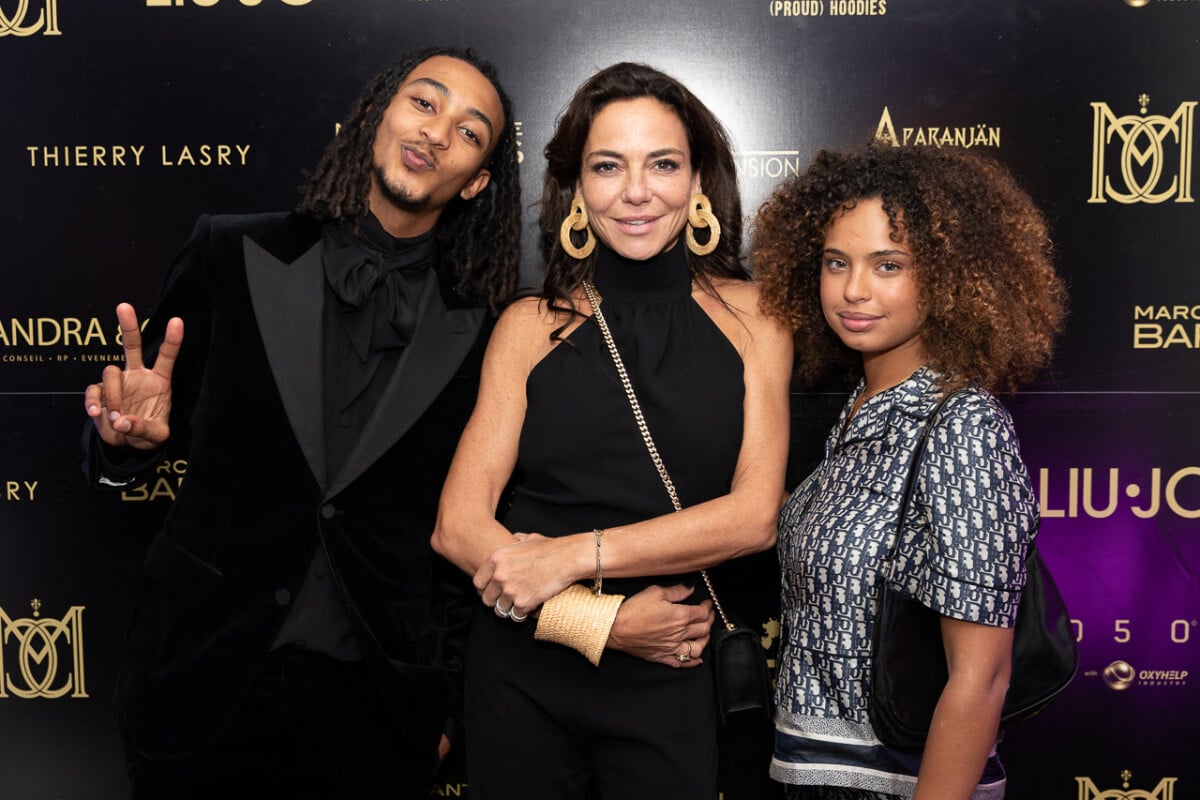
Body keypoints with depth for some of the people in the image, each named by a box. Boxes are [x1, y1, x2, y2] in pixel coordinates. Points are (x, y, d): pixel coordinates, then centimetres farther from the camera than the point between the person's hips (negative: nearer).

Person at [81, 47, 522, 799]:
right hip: (205, 679, 0)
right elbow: (152, 419, 5)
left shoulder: (479, 332, -3)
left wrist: (444, 700, 9)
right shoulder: (235, 255, -4)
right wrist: (130, 433, -18)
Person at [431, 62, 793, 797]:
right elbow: (458, 525, -6)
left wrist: (574, 554, -17)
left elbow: (755, 515, -10)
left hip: (668, 682, 0)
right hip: (523, 673, 1)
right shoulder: (532, 324, -1)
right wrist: (599, 620, -16)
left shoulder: (749, 315, -2)